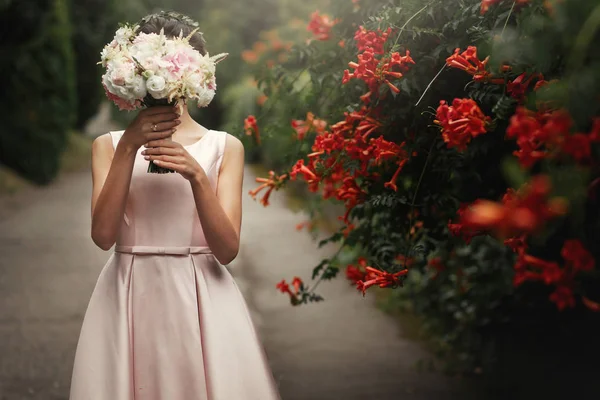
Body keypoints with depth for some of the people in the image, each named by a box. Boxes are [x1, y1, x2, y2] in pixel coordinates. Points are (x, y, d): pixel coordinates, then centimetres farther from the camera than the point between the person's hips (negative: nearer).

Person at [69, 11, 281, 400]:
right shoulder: (110, 145, 6)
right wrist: (129, 148, -14)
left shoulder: (224, 147, 3)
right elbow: (103, 234, -8)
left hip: (200, 299, 0)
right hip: (129, 298, 1)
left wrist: (196, 175, -19)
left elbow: (227, 250, -6)